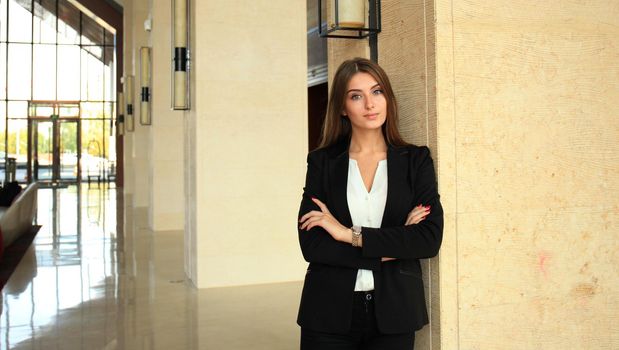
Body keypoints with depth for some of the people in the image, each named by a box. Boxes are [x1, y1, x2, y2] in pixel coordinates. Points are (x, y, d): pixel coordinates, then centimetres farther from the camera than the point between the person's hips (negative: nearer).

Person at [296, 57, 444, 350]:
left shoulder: (416, 160, 2)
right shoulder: (322, 162, 1)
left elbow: (430, 238, -9)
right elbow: (310, 243, -8)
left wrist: (352, 235, -13)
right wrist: (391, 248, -12)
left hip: (393, 313, 1)